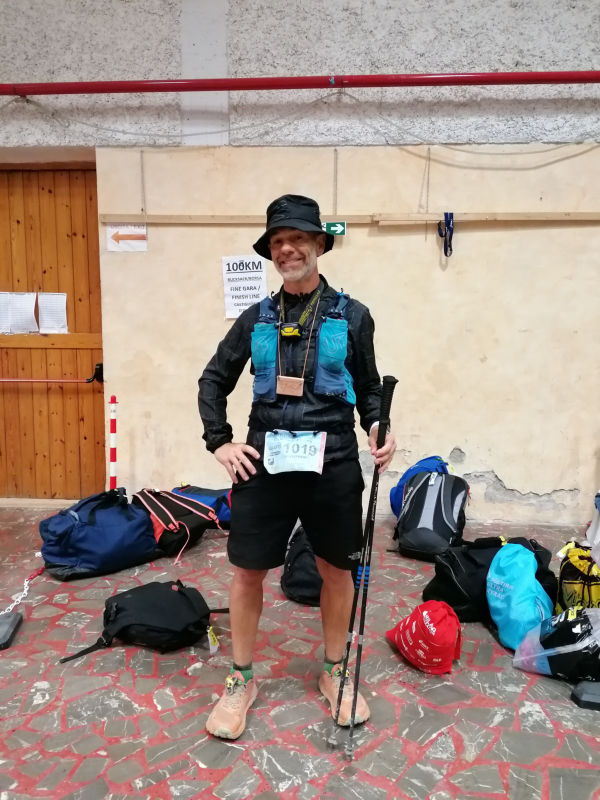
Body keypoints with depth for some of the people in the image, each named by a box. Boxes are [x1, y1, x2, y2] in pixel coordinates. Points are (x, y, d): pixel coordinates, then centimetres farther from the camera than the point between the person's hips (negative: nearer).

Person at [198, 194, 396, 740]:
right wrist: (219, 442, 1)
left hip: (333, 464, -1)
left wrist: (379, 429, -11)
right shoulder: (256, 319, 6)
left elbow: (369, 388, 9)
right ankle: (242, 680, 30)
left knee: (337, 570, 12)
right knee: (248, 571, 7)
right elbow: (213, 381, 12)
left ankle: (335, 672, 36)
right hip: (264, 463, 1)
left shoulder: (352, 316, 2)